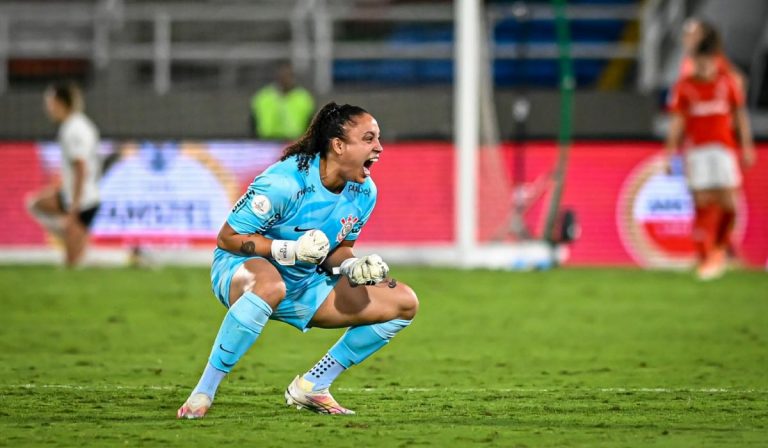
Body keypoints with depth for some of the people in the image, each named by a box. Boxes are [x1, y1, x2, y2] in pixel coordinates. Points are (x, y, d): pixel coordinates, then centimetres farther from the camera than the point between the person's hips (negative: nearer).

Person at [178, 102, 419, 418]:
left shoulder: (364, 192, -4)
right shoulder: (284, 183, -25)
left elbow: (338, 249, 9)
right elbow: (227, 238, -19)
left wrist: (353, 267, -15)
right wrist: (288, 250, -31)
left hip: (307, 286, 7)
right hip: (241, 269, -7)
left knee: (404, 303, -3)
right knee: (270, 284, -46)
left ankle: (311, 386, 3)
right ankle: (202, 393, -34)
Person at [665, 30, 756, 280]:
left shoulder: (727, 83, 4)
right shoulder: (684, 87, 0)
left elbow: (740, 116, 11)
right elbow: (676, 122, 3)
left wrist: (747, 147, 9)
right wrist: (670, 154, 0)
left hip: (723, 148, 1)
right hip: (696, 151, -1)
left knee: (728, 202, -7)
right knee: (702, 203, -6)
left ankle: (720, 244, 20)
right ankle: (705, 260, 0)